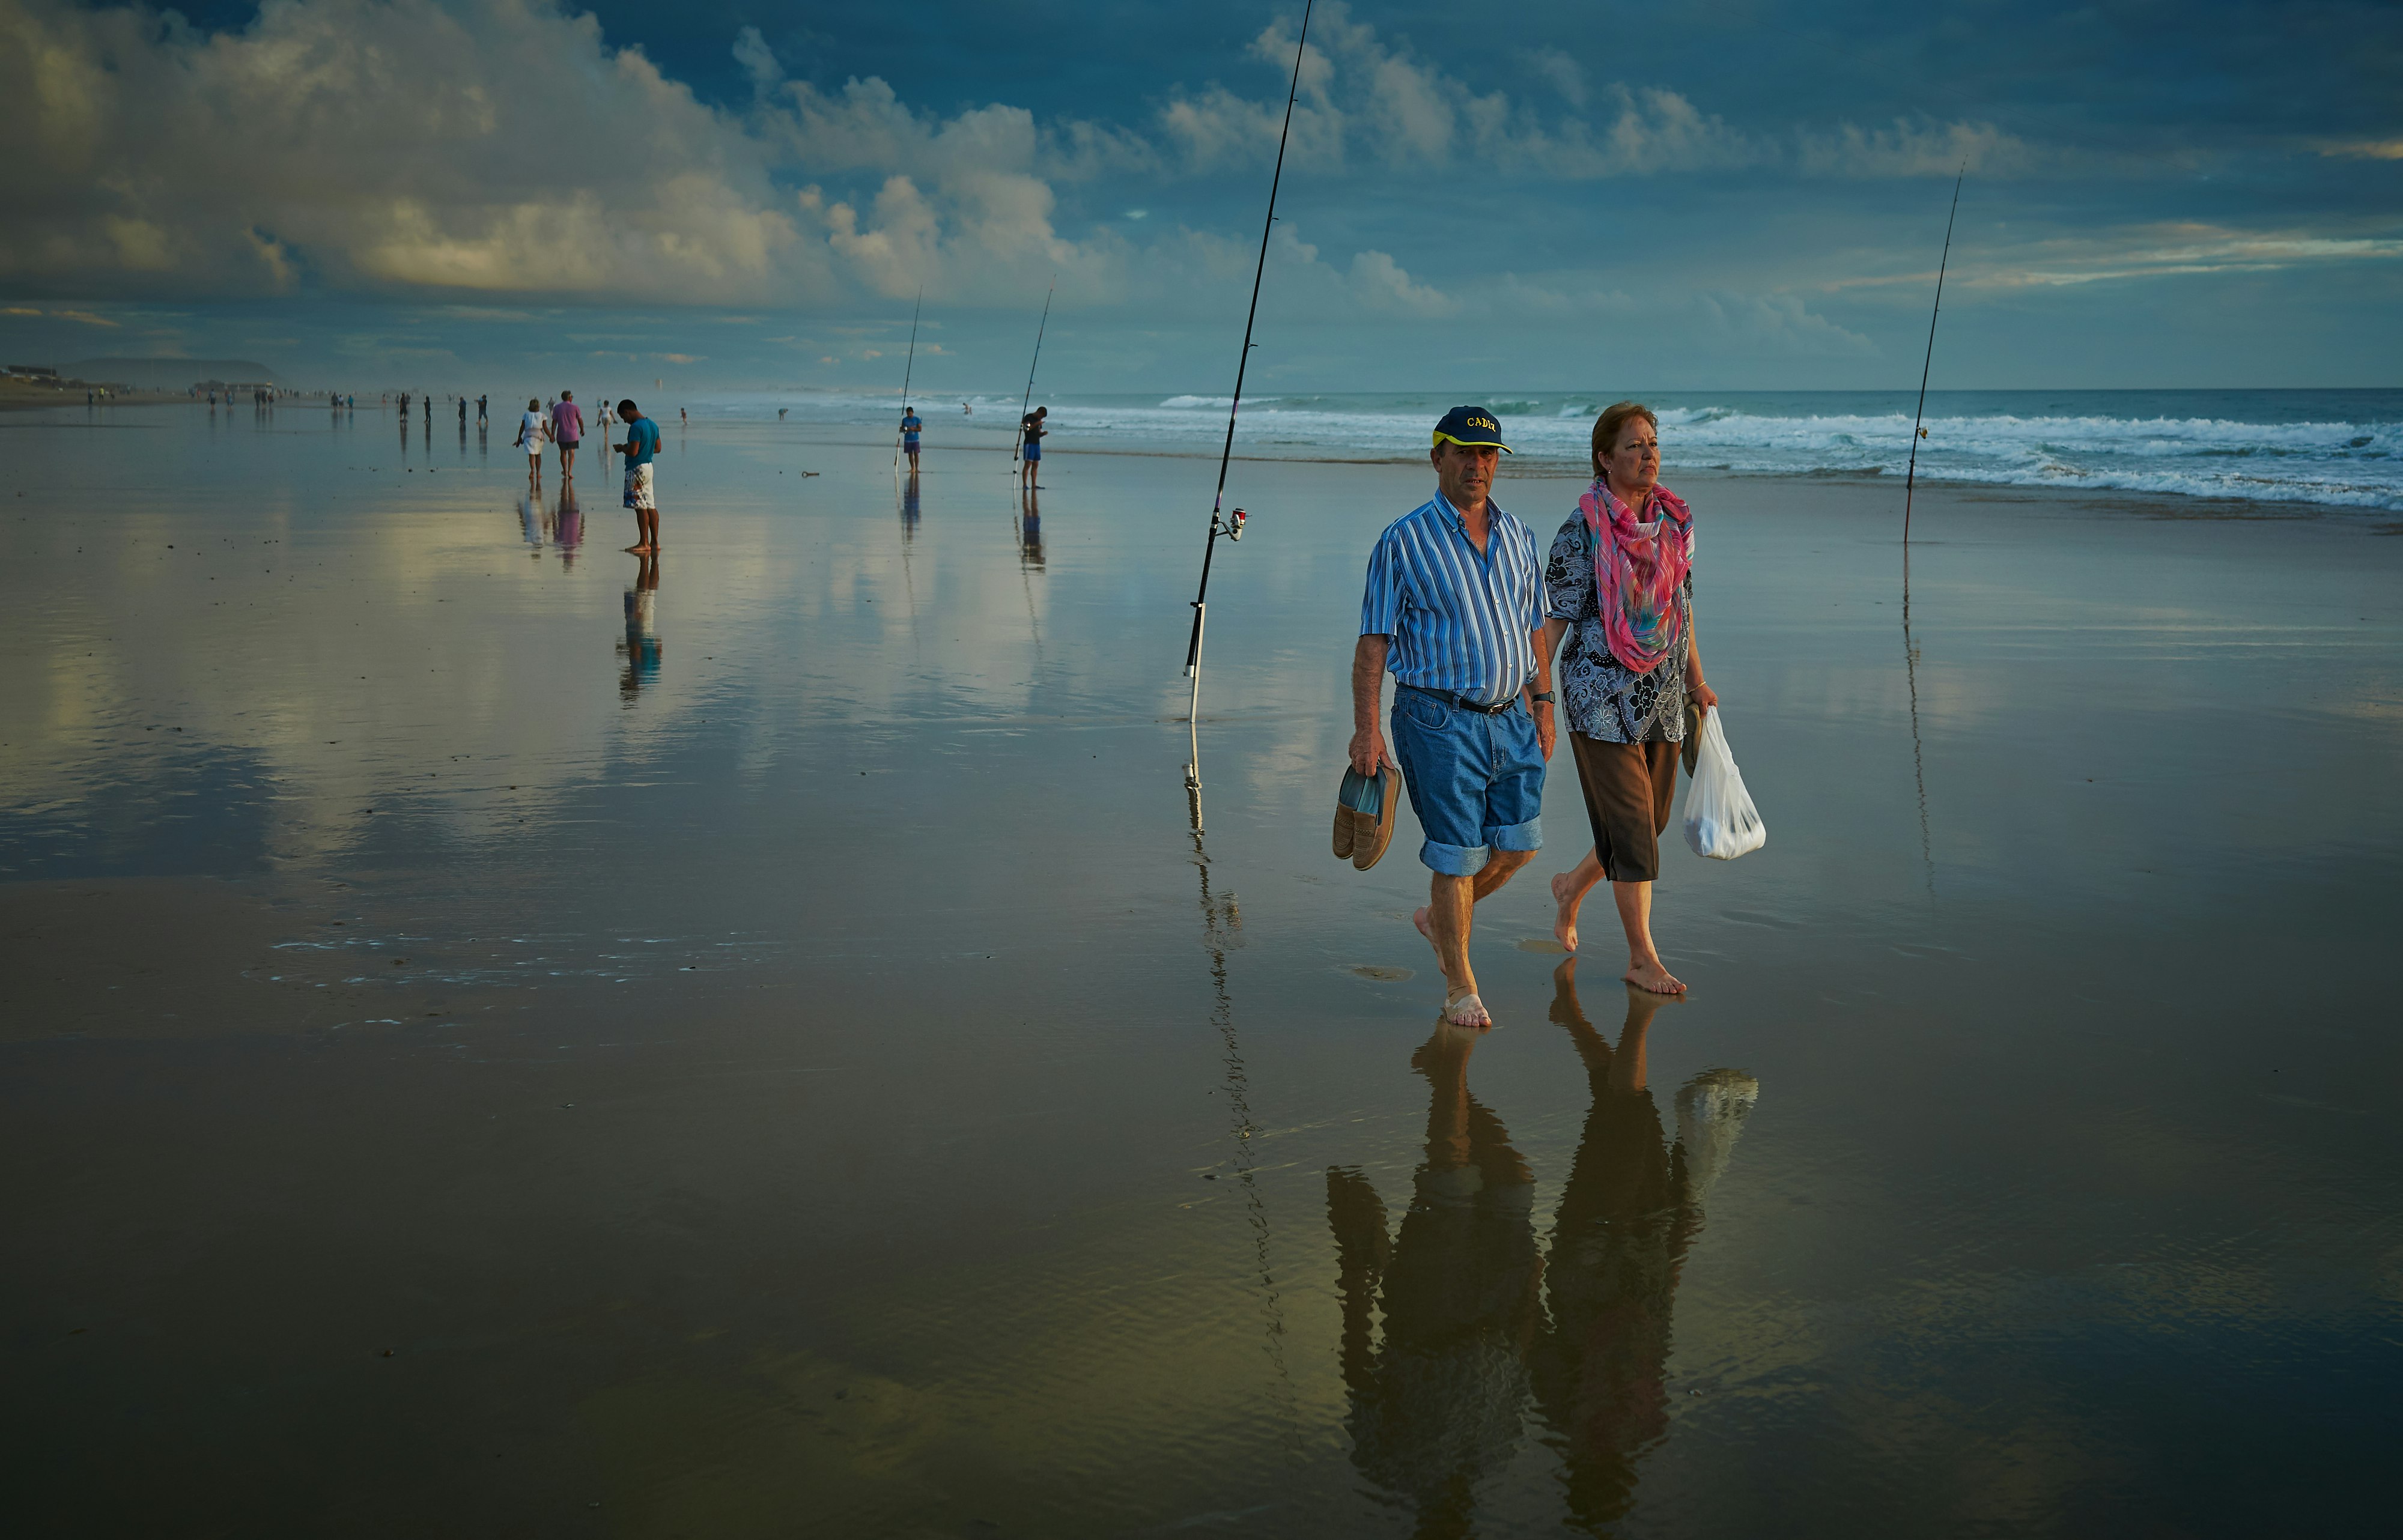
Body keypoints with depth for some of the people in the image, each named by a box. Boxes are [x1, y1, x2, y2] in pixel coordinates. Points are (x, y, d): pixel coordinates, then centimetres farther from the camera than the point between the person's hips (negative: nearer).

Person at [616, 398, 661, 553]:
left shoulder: (636, 427, -17)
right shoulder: (653, 425, 11)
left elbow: (633, 452, -22)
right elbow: (657, 448, 19)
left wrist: (622, 448, -4)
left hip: (636, 469, -9)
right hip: (648, 466, 9)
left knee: (641, 507, -6)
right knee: (651, 506, 9)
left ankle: (644, 543, -4)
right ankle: (654, 542, 11)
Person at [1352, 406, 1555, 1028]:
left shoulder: (1516, 536, 10)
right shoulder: (1404, 541, -7)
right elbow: (1372, 641, -8)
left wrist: (1542, 704, 14)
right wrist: (1366, 727, -14)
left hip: (1511, 718, 6)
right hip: (1440, 720, -6)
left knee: (1518, 844, 8)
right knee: (1458, 855, -1)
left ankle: (1437, 919, 34)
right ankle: (1460, 987, 14)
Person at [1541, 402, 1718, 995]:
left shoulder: (1672, 521, 8)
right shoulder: (1583, 529, -9)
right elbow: (1555, 617, -9)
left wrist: (1696, 682, 18)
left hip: (1663, 700, 6)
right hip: (1602, 697, -6)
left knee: (1652, 819, 13)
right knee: (1632, 825, -5)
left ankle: (1572, 886, 39)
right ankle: (1642, 958, 4)